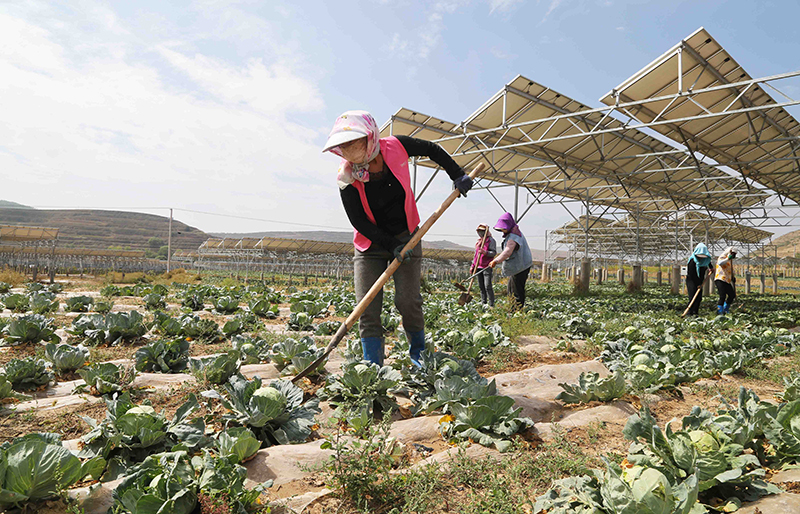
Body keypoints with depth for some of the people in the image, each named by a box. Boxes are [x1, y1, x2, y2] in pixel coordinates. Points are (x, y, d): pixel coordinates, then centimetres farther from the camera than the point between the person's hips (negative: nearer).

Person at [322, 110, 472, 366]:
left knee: (408, 302, -6)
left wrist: (457, 174, 3)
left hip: (406, 237, 0)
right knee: (368, 309, -6)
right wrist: (391, 246, -20)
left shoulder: (395, 146, -16)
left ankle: (418, 355, 19)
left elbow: (432, 150, 4)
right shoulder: (347, 178, -17)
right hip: (370, 244, 0)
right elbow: (358, 221, -13)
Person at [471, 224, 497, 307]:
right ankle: (483, 302, 15)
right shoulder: (478, 241, 18)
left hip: (487, 267, -7)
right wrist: (472, 266, 18)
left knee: (488, 286, -11)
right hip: (478, 267, 7)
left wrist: (485, 252, -29)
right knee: (481, 286, 8)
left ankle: (491, 304, -7)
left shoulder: (491, 241, -4)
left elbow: (494, 253, -11)